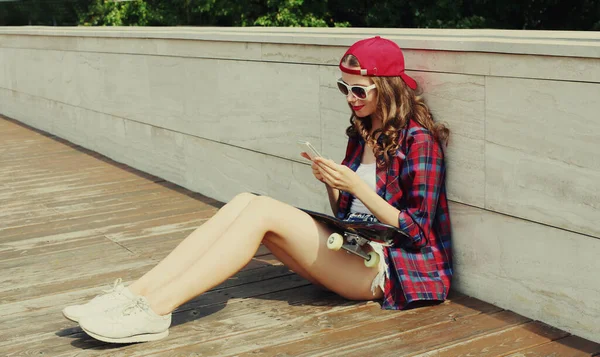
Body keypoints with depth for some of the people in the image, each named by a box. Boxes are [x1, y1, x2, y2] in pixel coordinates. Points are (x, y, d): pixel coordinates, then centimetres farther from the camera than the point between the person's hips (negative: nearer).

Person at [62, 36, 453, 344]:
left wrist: (355, 185, -18)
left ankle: (154, 311, -32)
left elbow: (417, 231, -12)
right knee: (245, 202, -15)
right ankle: (135, 294, -25)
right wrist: (331, 182, -4)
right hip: (349, 252, 7)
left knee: (263, 210, -25)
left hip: (385, 267, -7)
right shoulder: (362, 135, 15)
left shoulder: (417, 140, -8)